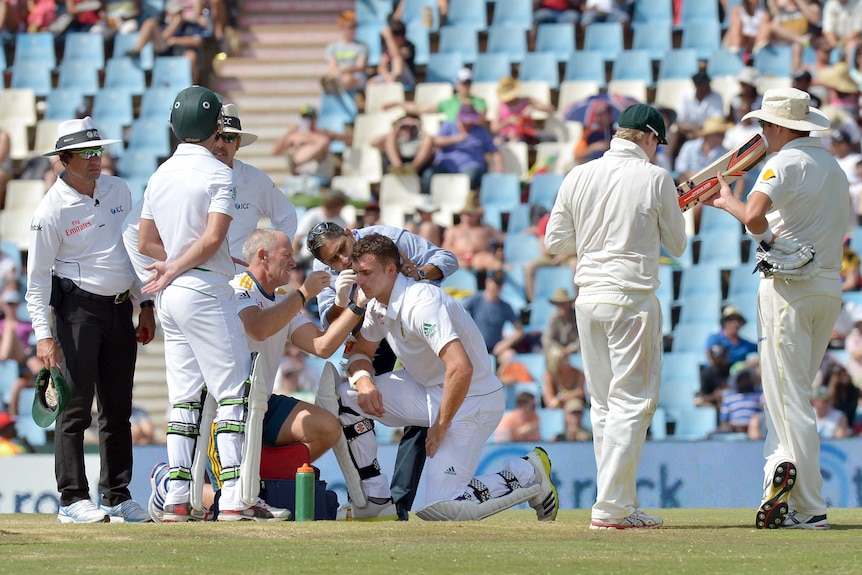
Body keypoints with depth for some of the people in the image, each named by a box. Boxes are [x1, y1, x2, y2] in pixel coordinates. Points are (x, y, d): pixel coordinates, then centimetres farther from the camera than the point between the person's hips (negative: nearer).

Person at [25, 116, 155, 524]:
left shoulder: (118, 190, 9)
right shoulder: (51, 210, -10)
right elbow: (37, 277, -9)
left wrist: (145, 305, 15)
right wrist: (43, 333, -18)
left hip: (121, 309, 6)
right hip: (78, 308, -6)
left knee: (118, 409, 9)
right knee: (76, 407, -8)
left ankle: (118, 497, 14)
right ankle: (73, 500, -6)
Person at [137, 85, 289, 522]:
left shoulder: (160, 175, 13)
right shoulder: (218, 174, -8)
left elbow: (145, 243, 15)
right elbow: (212, 238, -17)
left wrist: (172, 264, 9)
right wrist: (174, 269, -9)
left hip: (171, 298, 7)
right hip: (206, 291, -7)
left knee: (185, 396, 9)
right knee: (232, 391, -6)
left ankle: (178, 499, 4)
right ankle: (234, 499, -13)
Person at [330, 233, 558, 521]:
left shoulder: (420, 303, -28)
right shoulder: (379, 305, 1)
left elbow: (461, 368, -37)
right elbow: (360, 352, 14)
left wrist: (440, 426, -25)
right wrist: (362, 379, -11)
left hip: (472, 398, -9)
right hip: (428, 390, 9)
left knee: (441, 507, -18)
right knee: (346, 398, -8)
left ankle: (527, 472, 4)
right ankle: (376, 502, 1)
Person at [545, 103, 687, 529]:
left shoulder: (578, 177, 5)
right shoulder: (655, 179, -6)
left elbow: (554, 242, 9)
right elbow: (676, 245, 4)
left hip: (587, 298, 5)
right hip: (633, 298, -5)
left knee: (604, 403, 13)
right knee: (632, 401, -4)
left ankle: (622, 505, 15)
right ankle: (610, 507, -11)